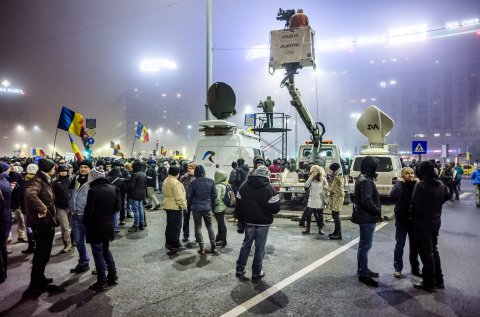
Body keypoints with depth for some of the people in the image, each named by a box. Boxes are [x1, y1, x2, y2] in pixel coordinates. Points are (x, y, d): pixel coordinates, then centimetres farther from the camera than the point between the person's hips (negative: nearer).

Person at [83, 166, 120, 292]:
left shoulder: (93, 190, -19)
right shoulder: (113, 188, 2)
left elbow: (89, 210, -18)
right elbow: (117, 207, 9)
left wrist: (85, 223, -2)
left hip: (96, 227, -7)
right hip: (109, 225, 7)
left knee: (98, 254, 3)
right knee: (106, 250, 21)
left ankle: (101, 283, 10)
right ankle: (112, 276, 26)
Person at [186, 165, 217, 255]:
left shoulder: (194, 182, -12)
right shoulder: (211, 181, -4)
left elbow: (189, 195, -6)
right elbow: (214, 194, -1)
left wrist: (189, 206, 9)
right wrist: (212, 205, 12)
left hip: (196, 207, -2)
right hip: (207, 207, 2)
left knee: (198, 227, 9)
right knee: (209, 226, 16)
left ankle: (202, 248, 8)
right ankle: (214, 246, 15)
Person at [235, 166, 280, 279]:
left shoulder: (244, 186, -1)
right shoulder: (269, 188, -14)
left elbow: (238, 205, 2)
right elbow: (275, 208, -15)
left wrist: (240, 221, 10)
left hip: (248, 222, 4)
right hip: (263, 223, -4)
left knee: (246, 244, 17)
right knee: (260, 247, 8)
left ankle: (240, 269, 22)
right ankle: (257, 272, 16)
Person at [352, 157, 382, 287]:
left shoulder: (363, 178, 13)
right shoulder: (366, 181, -20)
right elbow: (367, 201, -26)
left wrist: (376, 211, 10)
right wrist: (378, 212, -14)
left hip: (365, 217, 11)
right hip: (367, 217, -11)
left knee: (363, 244, 19)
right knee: (365, 245, -4)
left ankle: (362, 269, 31)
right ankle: (363, 274, 3)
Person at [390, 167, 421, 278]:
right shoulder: (399, 185, -8)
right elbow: (393, 194, -29)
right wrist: (399, 182, -23)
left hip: (414, 219, 3)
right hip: (402, 220, -3)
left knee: (414, 245, 14)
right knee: (399, 245, 4)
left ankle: (415, 268, 28)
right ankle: (397, 268, 14)